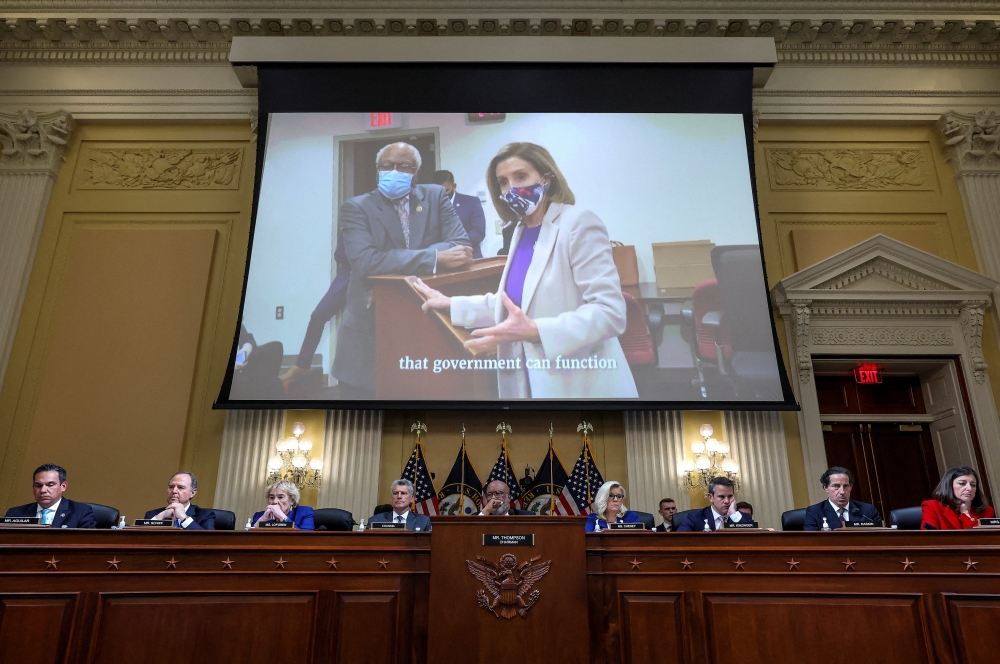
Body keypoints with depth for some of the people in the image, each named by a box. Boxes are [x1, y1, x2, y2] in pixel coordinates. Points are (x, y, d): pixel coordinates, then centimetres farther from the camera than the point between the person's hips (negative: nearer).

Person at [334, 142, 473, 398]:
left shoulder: (435, 196, 5)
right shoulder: (356, 208, -3)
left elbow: (460, 245, -8)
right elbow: (364, 261, -21)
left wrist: (393, 262, -21)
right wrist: (436, 258, -30)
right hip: (370, 328, -1)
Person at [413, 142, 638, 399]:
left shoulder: (579, 223, -14)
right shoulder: (523, 230, 9)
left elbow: (610, 311, -21)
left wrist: (535, 331, -31)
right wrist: (450, 304, 16)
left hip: (578, 386, -7)